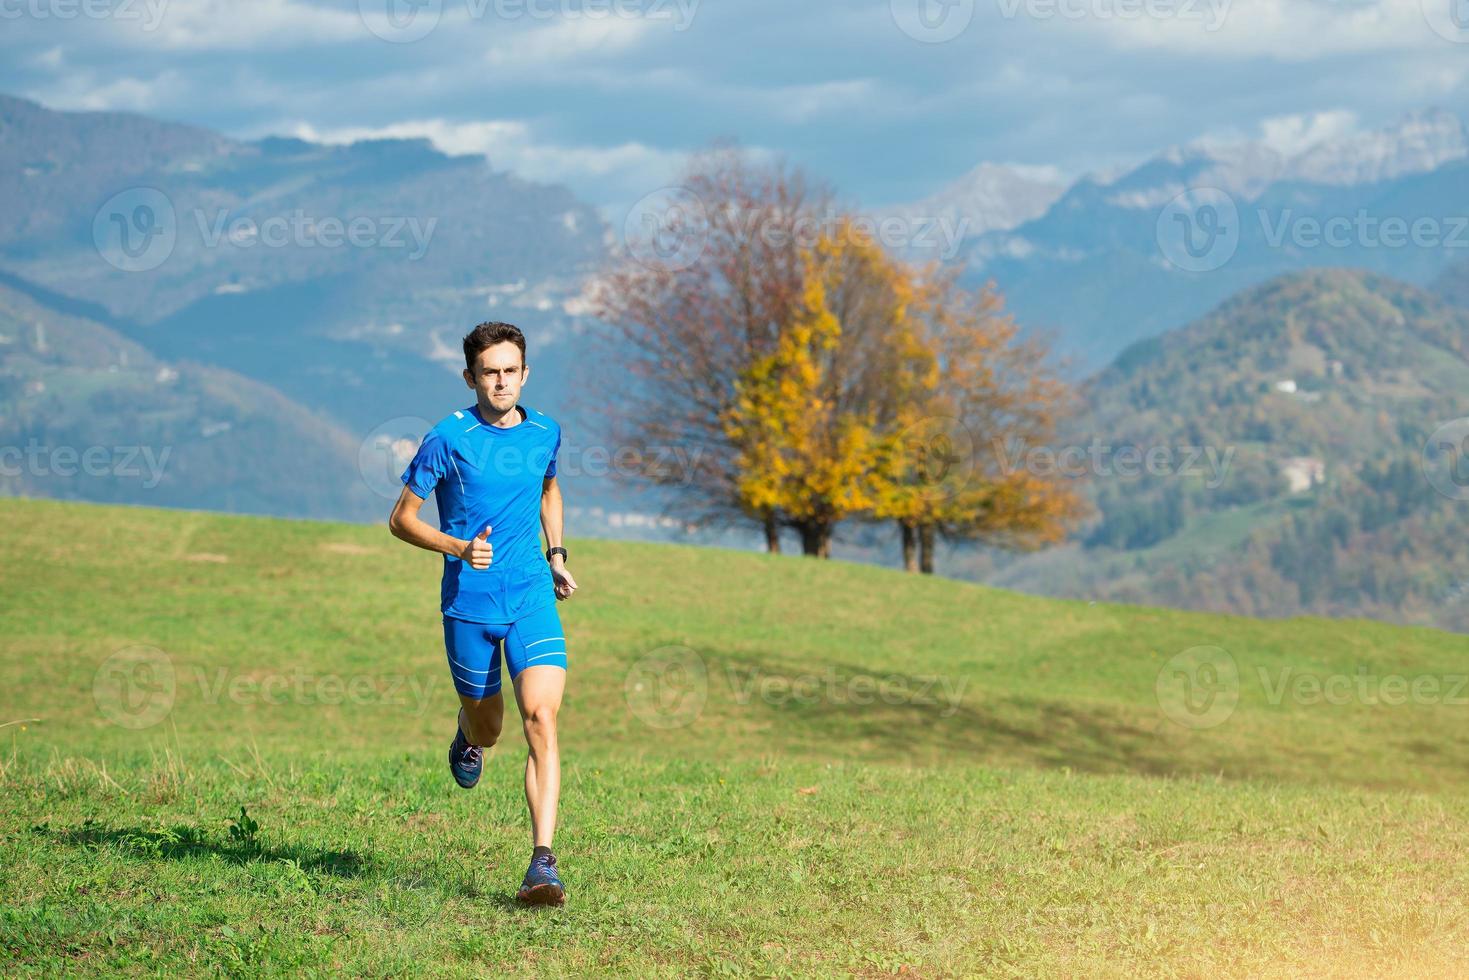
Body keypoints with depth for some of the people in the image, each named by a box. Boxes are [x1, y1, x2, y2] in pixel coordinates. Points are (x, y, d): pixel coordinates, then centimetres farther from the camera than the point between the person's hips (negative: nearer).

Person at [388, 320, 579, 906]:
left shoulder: (545, 433, 5)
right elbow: (401, 519, -3)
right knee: (486, 729, 12)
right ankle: (467, 737, 53)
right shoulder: (448, 439, -8)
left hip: (532, 597, 2)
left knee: (541, 719, -17)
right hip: (469, 603, -1)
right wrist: (460, 547, -19)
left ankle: (542, 863, -21)